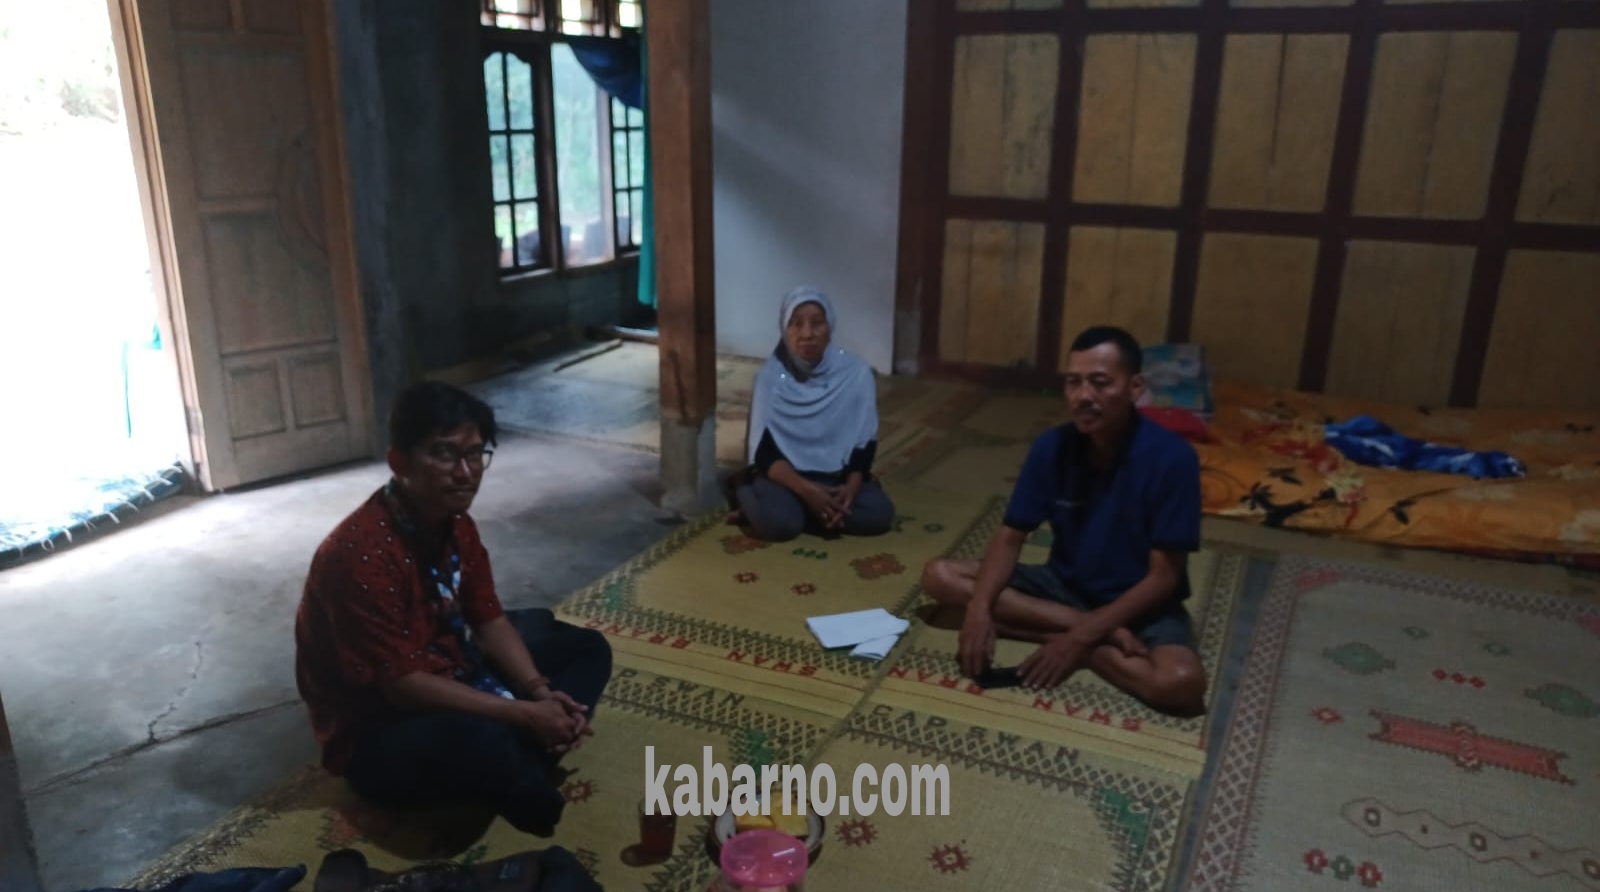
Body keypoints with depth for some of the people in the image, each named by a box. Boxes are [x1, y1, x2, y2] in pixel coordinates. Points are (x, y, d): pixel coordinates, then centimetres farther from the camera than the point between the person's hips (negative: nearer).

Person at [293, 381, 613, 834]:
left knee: (587, 648, 9)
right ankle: (532, 797, -6)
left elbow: (489, 620, 4)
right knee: (476, 741, -41)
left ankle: (510, 778, -10)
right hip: (377, 729, -9)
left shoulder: (455, 523, -1)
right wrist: (524, 715, -29)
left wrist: (539, 691, -14)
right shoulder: (360, 553, -28)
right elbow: (402, 683, -28)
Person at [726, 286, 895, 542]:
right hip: (785, 473, -3)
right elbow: (763, 452, -14)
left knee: (879, 514, -24)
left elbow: (865, 442, -4)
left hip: (836, 474, 3)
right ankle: (747, 493, 0)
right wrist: (807, 490, -28)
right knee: (778, 521, -34)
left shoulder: (856, 372, -9)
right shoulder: (770, 375, -12)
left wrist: (851, 488, -22)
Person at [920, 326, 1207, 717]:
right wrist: (980, 607, -25)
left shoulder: (1171, 458, -21)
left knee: (1180, 683, -37)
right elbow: (1010, 537, -5)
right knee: (939, 575, -14)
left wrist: (1079, 640, -26)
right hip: (1064, 585, 5)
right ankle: (1106, 637, -16)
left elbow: (1163, 577, -19)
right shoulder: (1051, 447, -9)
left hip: (1141, 603, -5)